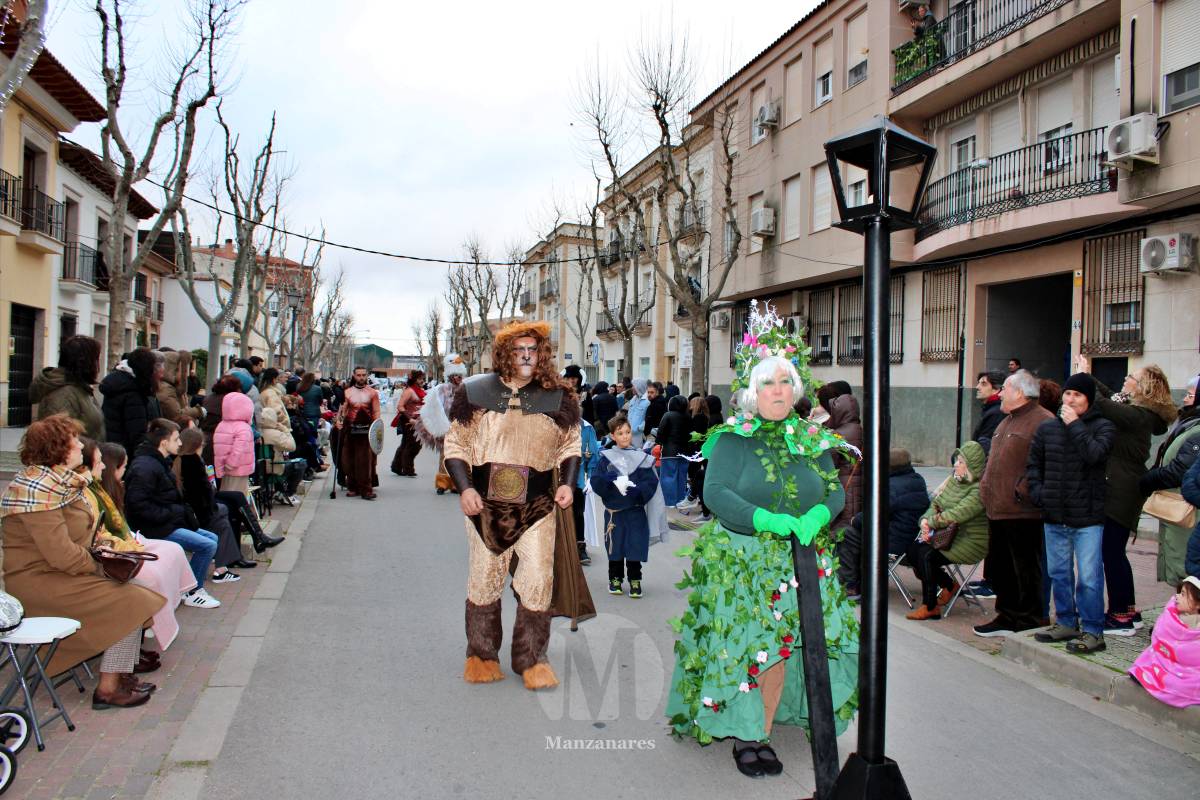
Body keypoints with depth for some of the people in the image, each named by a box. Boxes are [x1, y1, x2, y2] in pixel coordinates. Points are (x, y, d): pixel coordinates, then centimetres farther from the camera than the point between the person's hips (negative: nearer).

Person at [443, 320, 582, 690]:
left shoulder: (557, 397, 3)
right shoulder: (475, 392, 1)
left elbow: (571, 445, 14)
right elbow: (455, 444, 6)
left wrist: (568, 483, -1)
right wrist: (465, 487, -7)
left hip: (537, 504, 0)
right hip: (485, 502, 0)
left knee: (537, 580, -3)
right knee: (484, 577, 10)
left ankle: (531, 659, 14)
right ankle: (481, 655, 27)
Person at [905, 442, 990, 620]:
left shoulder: (980, 489, -19)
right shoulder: (954, 479, 9)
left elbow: (956, 515, -28)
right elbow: (936, 503, 10)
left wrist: (931, 522, -16)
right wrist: (926, 520, -11)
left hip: (971, 542, -9)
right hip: (950, 535, 9)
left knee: (927, 555, -25)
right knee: (912, 549, -8)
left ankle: (930, 607, -11)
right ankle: (949, 585, 9)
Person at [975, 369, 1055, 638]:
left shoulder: (1043, 421, -12)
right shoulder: (1006, 422, 20)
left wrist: (1023, 492, -20)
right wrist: (986, 487, 17)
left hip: (1023, 514, -10)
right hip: (998, 510, 10)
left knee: (1026, 571, 1)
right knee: (999, 569, 16)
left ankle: (1029, 622, 12)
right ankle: (1008, 615, 28)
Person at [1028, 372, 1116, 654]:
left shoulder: (1103, 427, -2)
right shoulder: (1047, 428, 9)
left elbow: (1095, 454, -22)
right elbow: (1034, 463, 16)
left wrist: (1075, 425, -14)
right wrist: (1038, 493, 3)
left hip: (1087, 517, -5)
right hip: (1054, 516, 5)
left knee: (1089, 577, -4)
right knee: (1059, 573, 14)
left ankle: (1093, 632, 5)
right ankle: (1066, 623, 26)